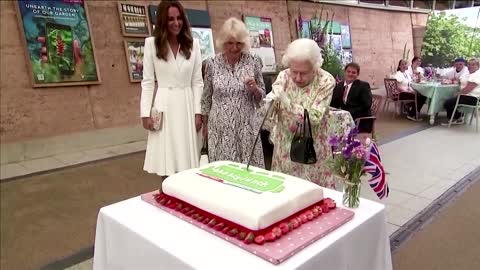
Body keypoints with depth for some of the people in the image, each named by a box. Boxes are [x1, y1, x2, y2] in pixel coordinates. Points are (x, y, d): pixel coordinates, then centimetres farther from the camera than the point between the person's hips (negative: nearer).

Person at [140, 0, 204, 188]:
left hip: (187, 105, 1)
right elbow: (147, 81, 0)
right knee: (166, 162, 2)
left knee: (187, 161, 5)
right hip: (164, 106, -1)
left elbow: (197, 82, 5)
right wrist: (145, 113, -5)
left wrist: (198, 111, -1)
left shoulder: (193, 44, 5)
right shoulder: (152, 43, 1)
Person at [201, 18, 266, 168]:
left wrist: (254, 88, -16)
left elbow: (261, 97, 5)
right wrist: (205, 124, 12)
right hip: (220, 127, 0)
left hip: (246, 126, 0)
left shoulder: (253, 62, -3)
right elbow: (206, 97, 7)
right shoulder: (212, 63, -3)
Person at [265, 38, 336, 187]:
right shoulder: (283, 76, -6)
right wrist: (270, 102, -24)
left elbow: (314, 118, -22)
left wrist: (286, 101, -31)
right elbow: (269, 115, -2)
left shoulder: (326, 81, -14)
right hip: (285, 145, 3)